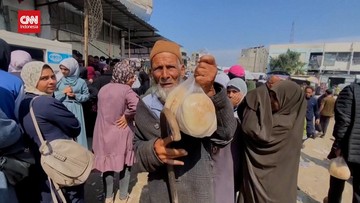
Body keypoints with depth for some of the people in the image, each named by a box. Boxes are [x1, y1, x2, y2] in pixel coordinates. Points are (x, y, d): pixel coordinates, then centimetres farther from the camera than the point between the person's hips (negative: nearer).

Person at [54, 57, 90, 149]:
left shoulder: (81, 82, -1)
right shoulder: (59, 80, 2)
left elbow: (86, 96, 3)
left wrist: (75, 95, -10)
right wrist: (63, 92, -10)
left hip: (75, 110, -1)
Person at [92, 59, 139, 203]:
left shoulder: (103, 89, 3)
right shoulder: (126, 89, -18)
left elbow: (101, 109, 10)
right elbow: (137, 105, -35)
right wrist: (127, 116, -20)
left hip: (104, 132, 5)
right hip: (121, 133, -5)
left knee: (107, 163, 18)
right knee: (125, 164, 15)